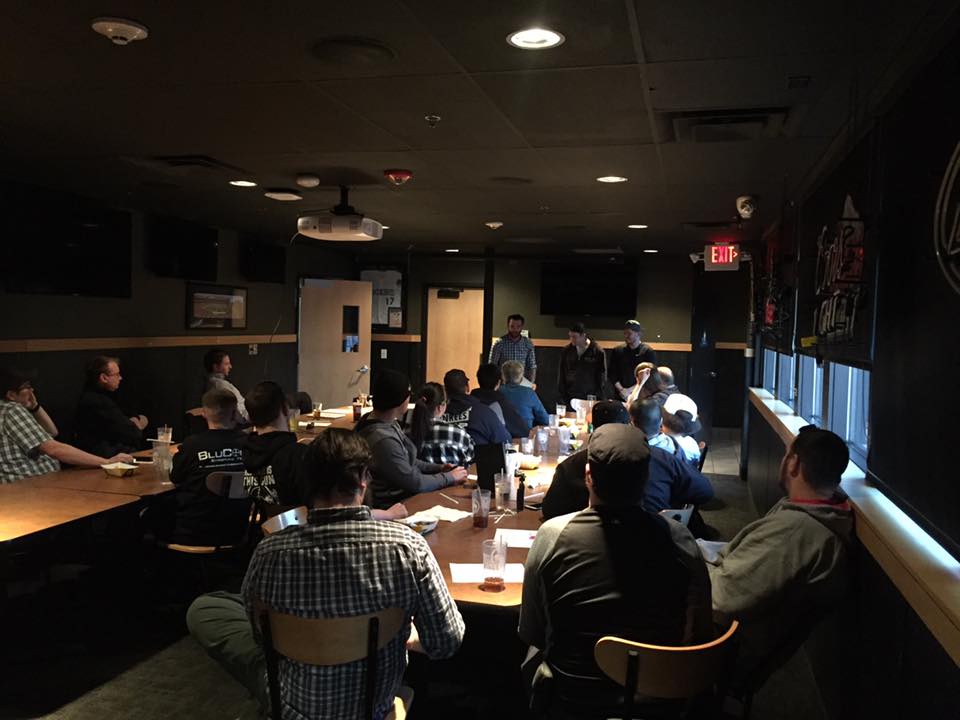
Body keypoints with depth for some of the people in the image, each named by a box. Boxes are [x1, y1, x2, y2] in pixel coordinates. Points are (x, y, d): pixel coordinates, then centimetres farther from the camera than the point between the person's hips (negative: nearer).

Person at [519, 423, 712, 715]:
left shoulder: (552, 535, -20)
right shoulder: (680, 540, -18)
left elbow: (530, 634, -8)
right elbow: (701, 636, -6)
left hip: (573, 699, -2)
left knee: (535, 654, 28)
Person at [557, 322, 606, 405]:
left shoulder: (597, 352, -3)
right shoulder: (566, 351, 7)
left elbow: (601, 378, -1)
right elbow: (561, 375, 11)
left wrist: (597, 397, -7)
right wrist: (562, 394, 4)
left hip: (590, 400, -3)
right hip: (570, 399, 3)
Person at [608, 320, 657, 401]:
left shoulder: (648, 352, 0)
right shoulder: (617, 351, 10)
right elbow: (611, 373, 8)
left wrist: (630, 390, -11)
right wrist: (621, 389, -7)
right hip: (620, 396, 3)